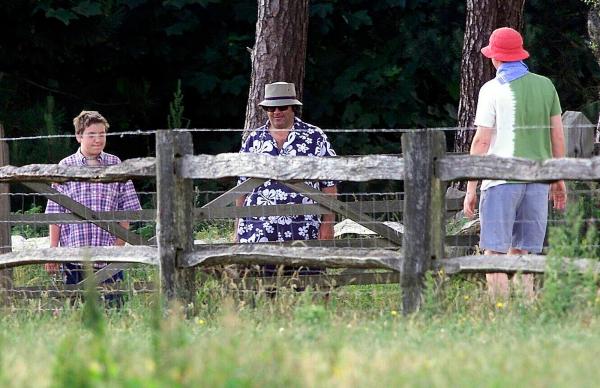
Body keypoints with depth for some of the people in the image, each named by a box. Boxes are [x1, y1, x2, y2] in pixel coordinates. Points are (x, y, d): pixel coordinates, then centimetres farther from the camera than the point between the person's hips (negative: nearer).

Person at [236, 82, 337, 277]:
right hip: (259, 230, 2)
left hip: (303, 230, -2)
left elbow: (329, 184, 5)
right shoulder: (254, 140, 14)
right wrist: (238, 229, 11)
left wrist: (328, 223, -3)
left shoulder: (315, 138, 6)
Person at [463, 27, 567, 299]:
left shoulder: (492, 90, -4)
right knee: (521, 254, 9)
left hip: (501, 177, -5)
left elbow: (481, 141, -6)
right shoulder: (545, 86, 9)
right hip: (537, 179, 5)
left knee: (495, 253, -2)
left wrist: (471, 188, -3)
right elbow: (558, 136, 11)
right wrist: (559, 179, 20)